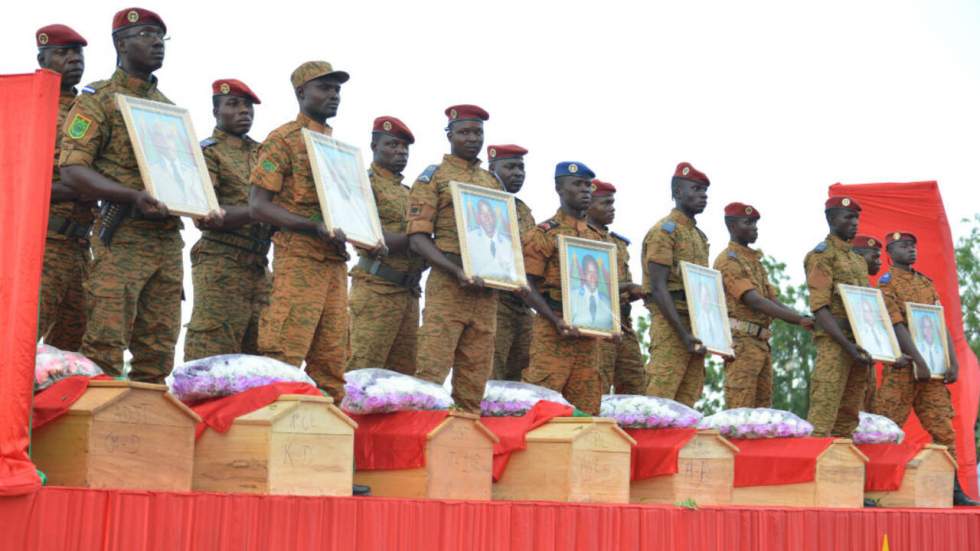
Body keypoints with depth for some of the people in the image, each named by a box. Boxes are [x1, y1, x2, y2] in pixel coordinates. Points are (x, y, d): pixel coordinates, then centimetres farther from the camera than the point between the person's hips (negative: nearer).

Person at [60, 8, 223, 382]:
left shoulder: (169, 108, 22)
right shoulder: (97, 100, 1)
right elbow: (72, 170, -10)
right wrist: (135, 197, -23)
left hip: (169, 239, 7)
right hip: (122, 238, -6)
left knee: (158, 352, 7)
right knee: (104, 347, -10)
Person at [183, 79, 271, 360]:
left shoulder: (262, 153, 19)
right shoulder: (208, 152, -1)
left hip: (259, 267, 7)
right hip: (221, 265, -7)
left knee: (258, 355, 6)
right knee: (211, 354, -9)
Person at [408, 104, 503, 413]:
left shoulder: (494, 183, 20)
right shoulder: (432, 178, 5)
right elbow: (418, 239, -4)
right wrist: (458, 272, -18)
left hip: (487, 290, 5)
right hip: (447, 285, -5)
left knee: (475, 378, 6)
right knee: (432, 372, -11)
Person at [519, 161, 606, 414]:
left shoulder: (596, 236, 18)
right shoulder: (543, 234, -1)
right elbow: (529, 287, -7)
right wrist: (557, 322, -19)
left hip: (589, 333, 6)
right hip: (553, 333, -6)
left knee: (587, 408, 6)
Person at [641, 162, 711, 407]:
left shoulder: (700, 236, 20)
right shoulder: (664, 231, -7)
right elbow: (658, 288, -15)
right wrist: (684, 334, -21)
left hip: (695, 327, 9)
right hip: (670, 326, -9)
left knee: (687, 400, 7)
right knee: (661, 396, -12)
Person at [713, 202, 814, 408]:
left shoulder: (755, 260, 22)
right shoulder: (728, 260, -7)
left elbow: (774, 301, 16)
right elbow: (755, 301, -18)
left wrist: (803, 320, -2)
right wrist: (799, 319, -23)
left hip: (762, 341, 9)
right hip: (741, 340, -9)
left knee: (763, 406, 8)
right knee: (740, 409, -12)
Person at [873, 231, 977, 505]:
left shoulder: (927, 283, 18)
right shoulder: (887, 283, -2)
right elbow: (897, 326, -12)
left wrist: (953, 363, 1)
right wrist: (920, 362, -19)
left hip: (933, 369, 6)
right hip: (902, 367, -6)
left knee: (944, 428, 5)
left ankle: (953, 488, 9)